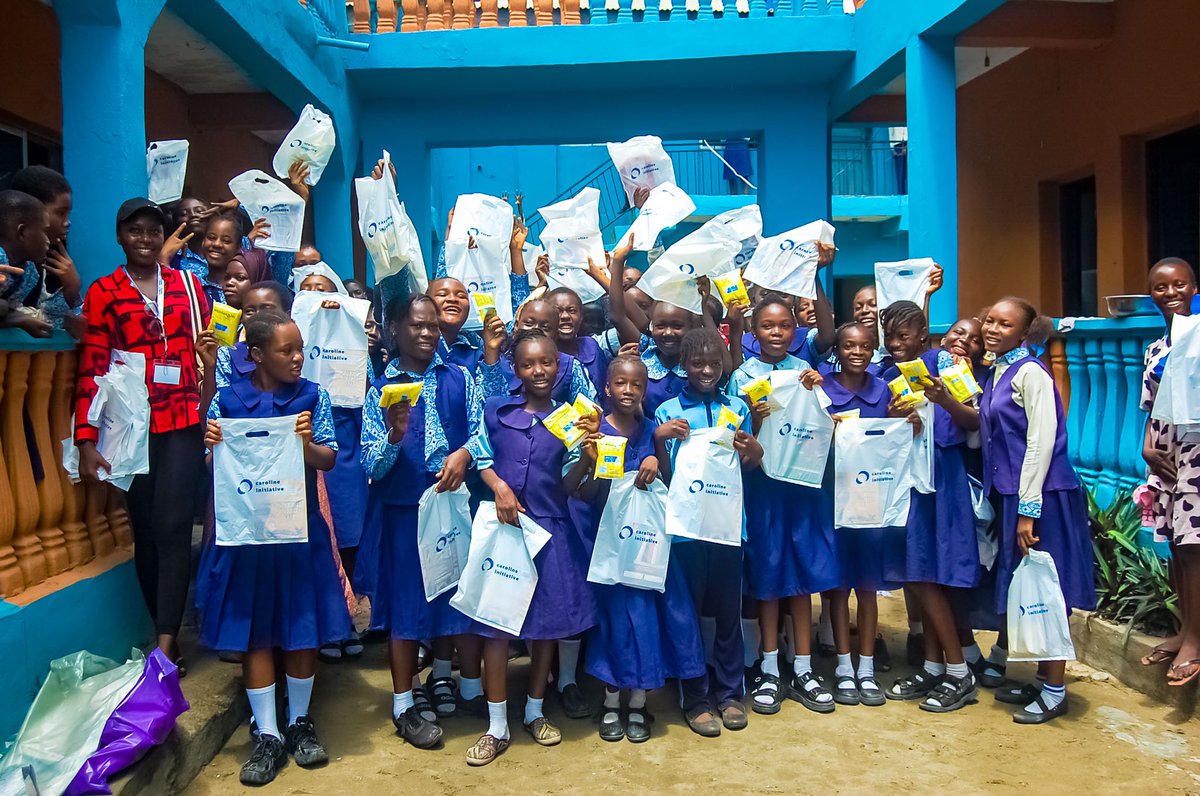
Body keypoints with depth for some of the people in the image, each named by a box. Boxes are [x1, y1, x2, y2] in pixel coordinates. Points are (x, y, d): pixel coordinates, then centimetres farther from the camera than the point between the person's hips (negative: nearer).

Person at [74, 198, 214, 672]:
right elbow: (91, 369, -1)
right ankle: (166, 633, 21)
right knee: (144, 530, 8)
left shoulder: (187, 285, 9)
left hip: (183, 423, 0)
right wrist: (86, 441, -6)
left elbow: (205, 349, 19)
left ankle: (166, 643, -5)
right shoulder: (102, 293, 3)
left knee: (172, 526, -8)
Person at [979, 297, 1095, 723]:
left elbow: (1041, 441, -17)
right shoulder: (996, 372, 12)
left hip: (1041, 496, -9)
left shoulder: (1031, 373, -12)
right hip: (1010, 494, 9)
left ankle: (1055, 692, 11)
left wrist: (1028, 511, -19)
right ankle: (1042, 680, 27)